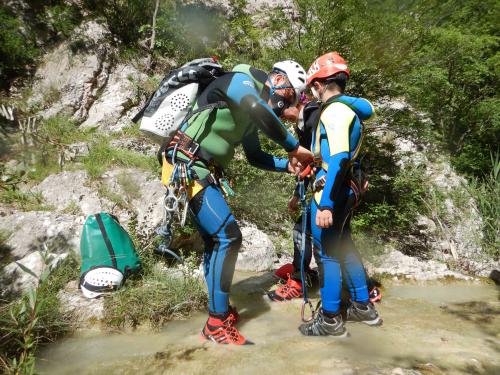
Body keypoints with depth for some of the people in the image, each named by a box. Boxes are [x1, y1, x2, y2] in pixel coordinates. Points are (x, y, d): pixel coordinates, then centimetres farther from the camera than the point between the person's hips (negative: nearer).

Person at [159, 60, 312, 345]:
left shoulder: (249, 113, 19)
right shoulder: (241, 80, -8)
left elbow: (255, 157, 23)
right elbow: (261, 112, -30)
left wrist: (287, 165, 7)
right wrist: (295, 146, -21)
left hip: (206, 172, 10)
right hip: (187, 166, -10)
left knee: (216, 240, 14)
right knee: (229, 236, -14)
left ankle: (221, 310, 27)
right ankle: (217, 324, -3)